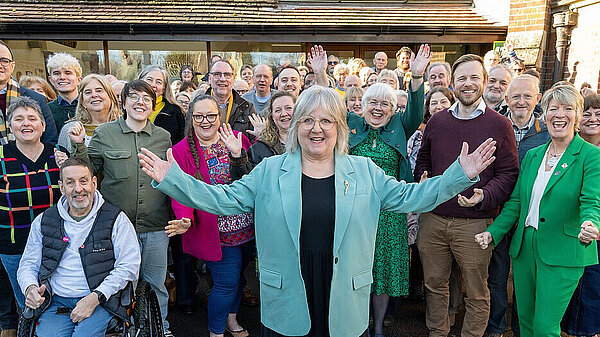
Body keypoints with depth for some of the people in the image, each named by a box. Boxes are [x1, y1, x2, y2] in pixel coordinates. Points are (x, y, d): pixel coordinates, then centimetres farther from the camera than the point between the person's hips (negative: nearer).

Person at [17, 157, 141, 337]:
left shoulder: (116, 219, 0)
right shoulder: (43, 221, 12)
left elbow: (128, 266, -5)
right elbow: (28, 265, 17)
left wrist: (95, 298, -14)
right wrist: (30, 287, -6)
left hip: (101, 301, -2)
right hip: (56, 302, 3)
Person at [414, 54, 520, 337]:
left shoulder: (499, 125, -3)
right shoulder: (436, 121, 7)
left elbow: (508, 173, -4)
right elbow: (422, 160, 18)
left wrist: (484, 196, -21)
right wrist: (422, 181, -2)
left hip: (474, 224, -3)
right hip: (432, 219, 3)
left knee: (476, 293, 12)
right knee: (434, 284, 17)